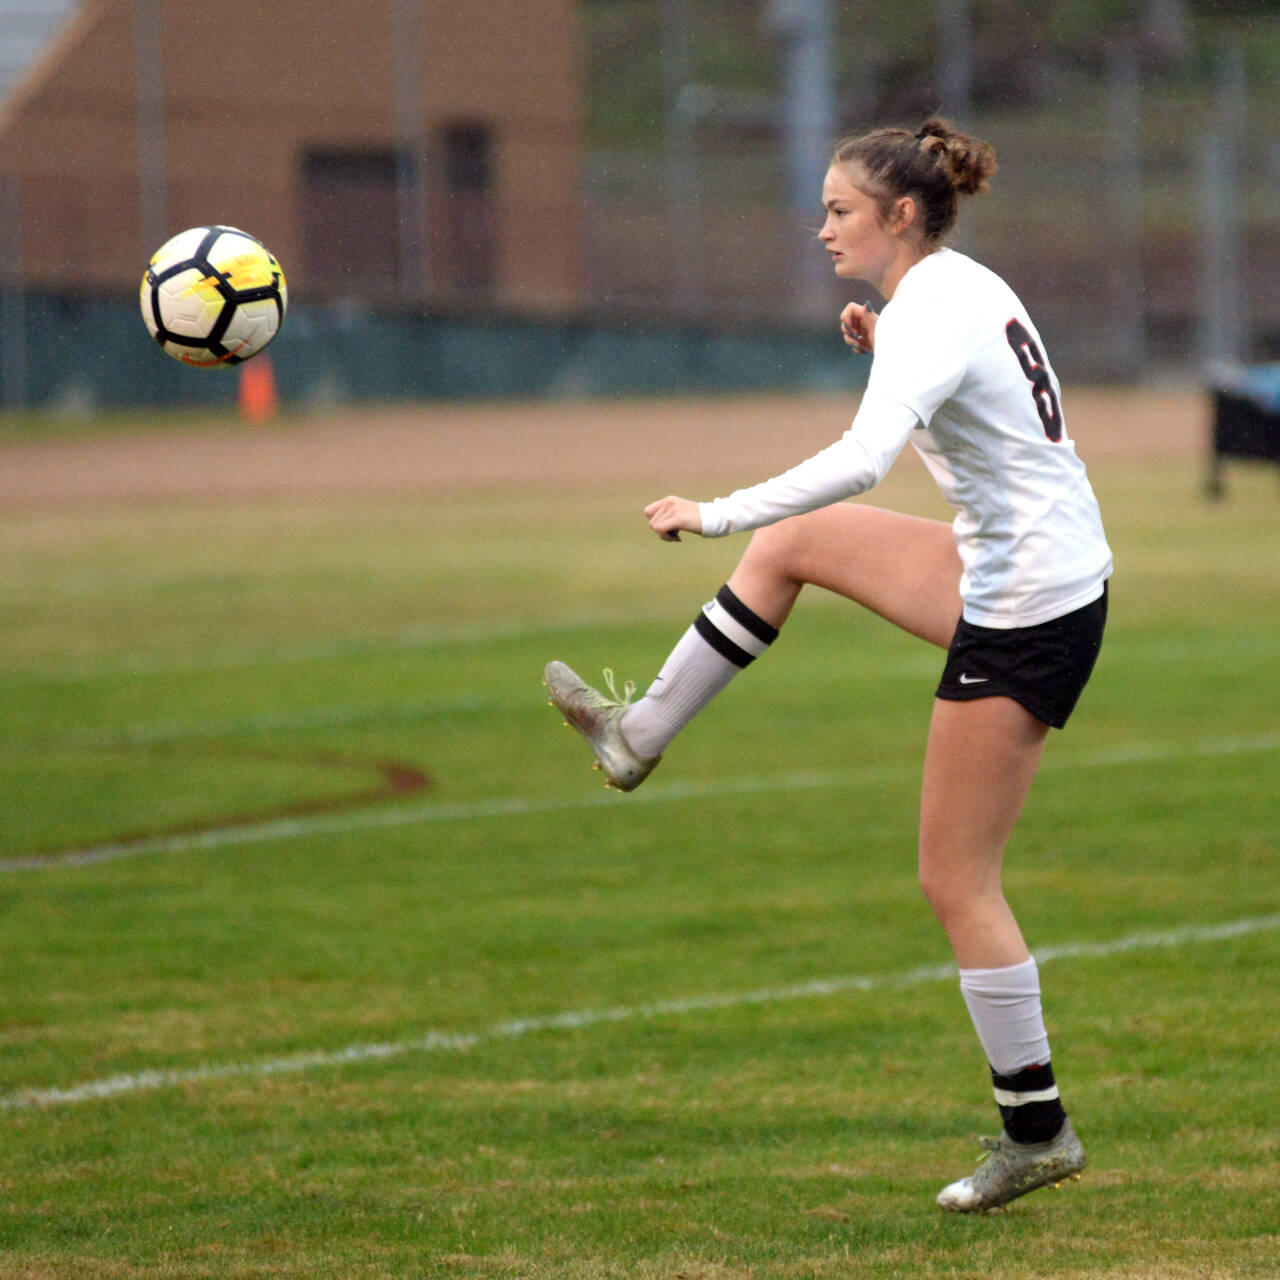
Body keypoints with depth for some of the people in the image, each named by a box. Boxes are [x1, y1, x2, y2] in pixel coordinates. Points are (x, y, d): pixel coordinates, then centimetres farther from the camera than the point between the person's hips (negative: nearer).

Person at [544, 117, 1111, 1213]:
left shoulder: (929, 318, -21)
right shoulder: (969, 287, 8)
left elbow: (861, 461, -36)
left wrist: (714, 514, -32)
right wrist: (882, 350, 11)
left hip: (1027, 611, -10)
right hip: (1016, 575, 10)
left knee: (957, 881, -1)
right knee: (792, 544, 20)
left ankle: (1037, 1132, 6)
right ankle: (641, 735, 29)